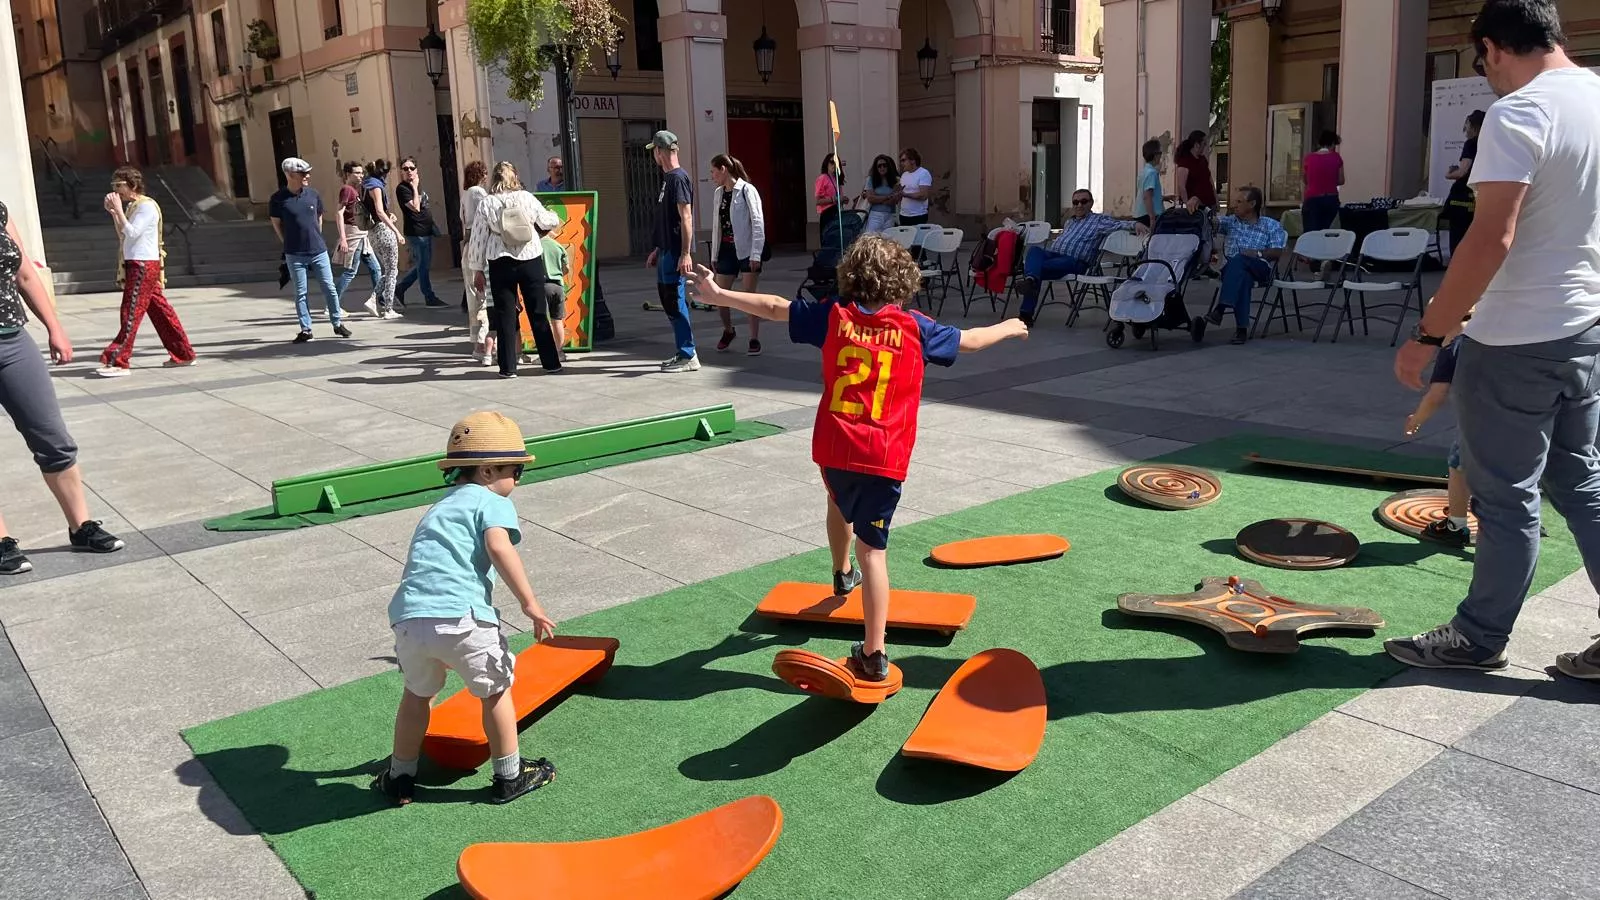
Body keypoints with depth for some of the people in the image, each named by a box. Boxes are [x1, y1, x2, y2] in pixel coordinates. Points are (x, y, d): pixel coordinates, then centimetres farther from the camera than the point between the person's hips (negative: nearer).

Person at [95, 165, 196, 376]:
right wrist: (113, 212, 9)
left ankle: (117, 362, -11)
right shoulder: (132, 206, 18)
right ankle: (183, 355, 15)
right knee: (160, 310, 11)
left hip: (144, 266, -10)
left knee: (130, 313, -10)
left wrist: (118, 210, -16)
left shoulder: (147, 206, -10)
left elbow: (131, 233, -19)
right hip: (136, 264, 10)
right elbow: (122, 235, 18)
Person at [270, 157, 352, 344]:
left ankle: (337, 323, 19)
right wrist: (291, 244, 7)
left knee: (329, 288, 5)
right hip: (295, 255, -2)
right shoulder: (278, 199, -8)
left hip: (319, 251, 3)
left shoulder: (313, 194, 1)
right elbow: (276, 224, 4)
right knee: (300, 293, 4)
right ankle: (305, 330, 12)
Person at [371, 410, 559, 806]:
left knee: (417, 694, 29)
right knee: (495, 691, 16)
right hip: (460, 617, -6)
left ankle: (400, 778, 40)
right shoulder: (492, 502, 7)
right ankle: (508, 777, 28)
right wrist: (529, 603, -13)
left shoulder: (436, 509, 30)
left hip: (409, 618, 6)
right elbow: (499, 548, -13)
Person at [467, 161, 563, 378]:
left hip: (501, 264, -1)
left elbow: (479, 238, 0)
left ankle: (508, 367, 5)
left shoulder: (486, 203, -1)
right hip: (531, 260, 1)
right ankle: (551, 362, 13)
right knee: (538, 313, 9)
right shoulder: (527, 197, 1)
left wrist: (478, 270, 7)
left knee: (505, 315, 5)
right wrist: (555, 218, 38)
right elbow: (546, 222, 14)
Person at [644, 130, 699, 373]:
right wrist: (657, 250, 23)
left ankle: (688, 357, -4)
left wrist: (685, 254, -24)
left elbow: (686, 218, -19)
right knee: (668, 300, 13)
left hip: (675, 253, -10)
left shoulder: (678, 178, -13)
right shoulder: (668, 178, 16)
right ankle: (683, 352, 20)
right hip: (666, 250, 10)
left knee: (675, 302, -8)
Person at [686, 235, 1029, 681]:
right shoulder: (915, 328, 1)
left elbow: (775, 308, 8)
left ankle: (842, 573, 57)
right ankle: (874, 653, -1)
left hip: (833, 447, 2)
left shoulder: (835, 315, 3)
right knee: (873, 548, -1)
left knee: (839, 503, 34)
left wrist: (718, 294, 19)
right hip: (884, 457, -2)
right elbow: (969, 340, 15)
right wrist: (1009, 328, 35)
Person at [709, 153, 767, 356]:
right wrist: (715, 255, 12)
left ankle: (754, 340, 5)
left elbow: (758, 223, -12)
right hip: (726, 250, 6)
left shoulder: (746, 190, -9)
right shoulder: (719, 193, 11)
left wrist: (755, 254, -17)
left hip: (746, 250, -6)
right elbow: (717, 225, 15)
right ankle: (728, 331, 30)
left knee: (749, 295, -3)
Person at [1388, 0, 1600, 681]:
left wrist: (1427, 335, -22)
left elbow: (1491, 238, -26)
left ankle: (1478, 639, 18)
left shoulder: (1519, 113, -18)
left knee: (1507, 499, 4)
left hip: (1517, 342, -8)